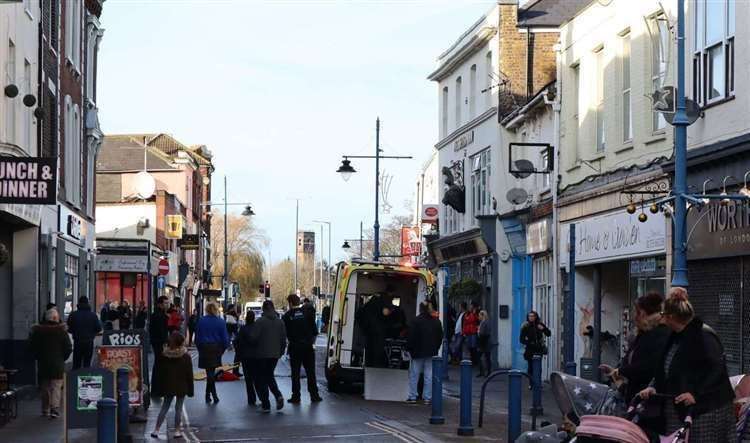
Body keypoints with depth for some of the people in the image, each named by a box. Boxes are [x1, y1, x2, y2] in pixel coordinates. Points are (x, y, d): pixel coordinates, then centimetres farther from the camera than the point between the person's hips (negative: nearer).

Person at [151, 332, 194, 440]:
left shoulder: (164, 355, -4)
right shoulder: (186, 356, -11)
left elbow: (160, 374, 1)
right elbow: (189, 375, -8)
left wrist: (161, 388, 10)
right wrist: (190, 389, 0)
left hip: (168, 387, 2)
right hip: (181, 387, -2)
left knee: (164, 407, 12)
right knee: (178, 408, 6)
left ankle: (156, 430, 11)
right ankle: (177, 431, 9)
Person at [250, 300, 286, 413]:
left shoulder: (260, 321, -13)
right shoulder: (280, 322, 2)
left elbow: (253, 338, -15)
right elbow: (283, 339, 4)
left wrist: (256, 346, 7)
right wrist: (281, 352, 17)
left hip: (262, 354, -5)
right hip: (275, 354, 5)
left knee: (261, 379, 5)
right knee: (269, 376, 23)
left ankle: (265, 405, 2)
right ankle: (278, 395, 0)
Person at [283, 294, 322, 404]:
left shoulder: (287, 316, -4)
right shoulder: (306, 312, 0)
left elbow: (284, 333, 1)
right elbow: (314, 329, 2)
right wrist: (312, 341, 12)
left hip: (294, 346, -1)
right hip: (308, 345, 1)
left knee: (295, 373, 4)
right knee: (310, 372, 7)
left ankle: (296, 396, 2)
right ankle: (314, 395, 7)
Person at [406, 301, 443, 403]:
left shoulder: (415, 321, -11)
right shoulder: (436, 322, 5)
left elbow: (411, 338, -10)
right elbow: (440, 337, 12)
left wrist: (409, 348, 1)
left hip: (418, 353, -4)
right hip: (431, 353, 4)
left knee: (414, 375, 4)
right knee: (429, 375, 6)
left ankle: (412, 396, 5)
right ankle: (427, 397, 6)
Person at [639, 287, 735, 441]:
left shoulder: (704, 335, -13)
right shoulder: (676, 336, 16)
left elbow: (718, 369, -20)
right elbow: (664, 369, 22)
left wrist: (696, 394, -25)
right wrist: (653, 387, 5)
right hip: (677, 409, 8)